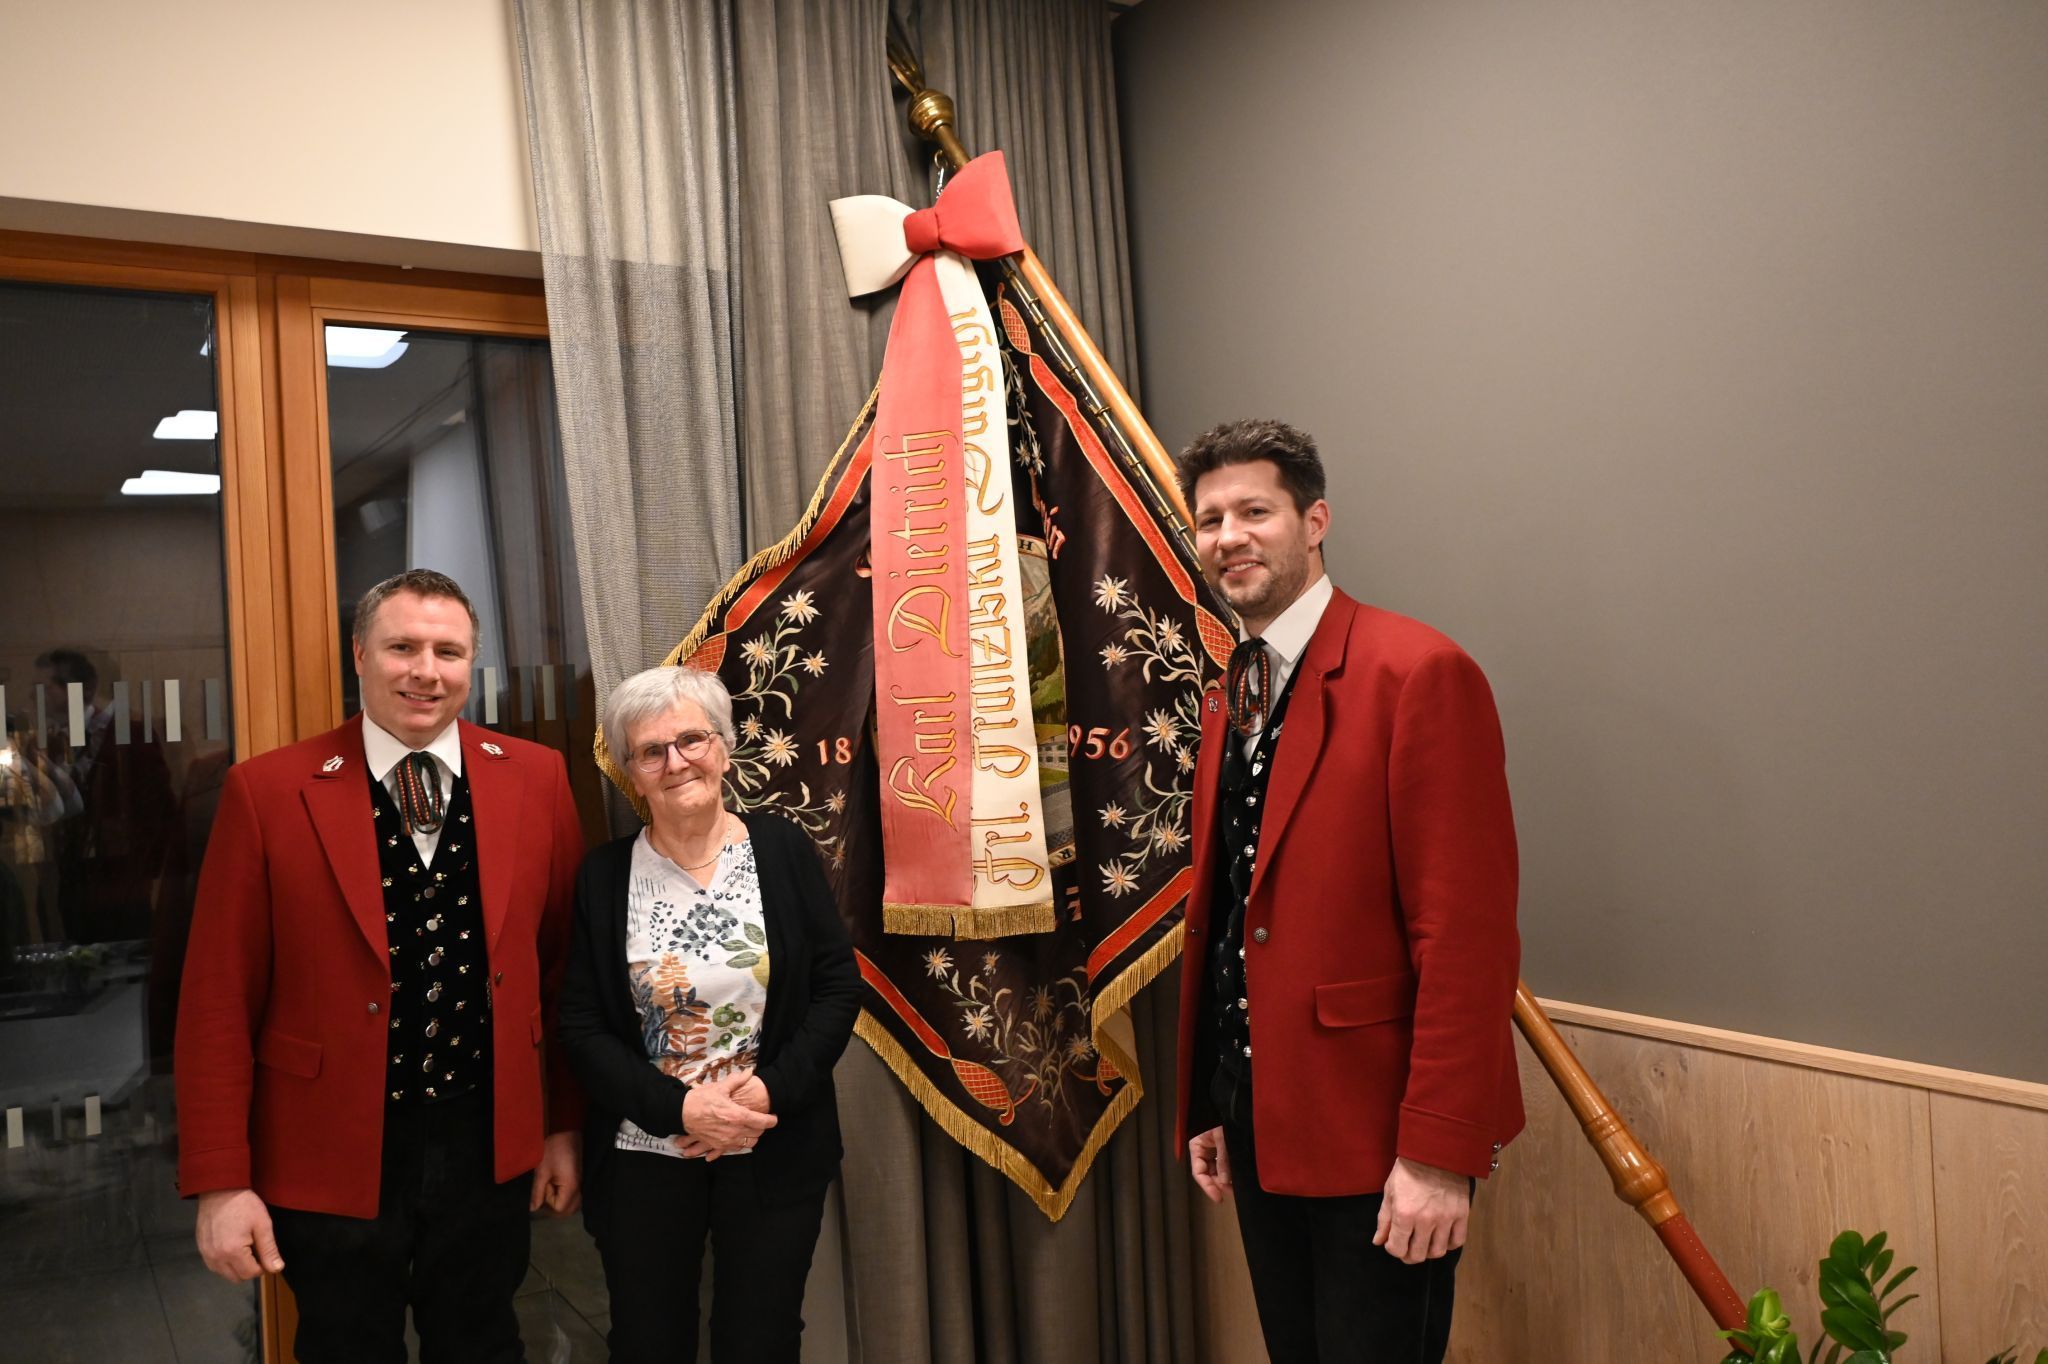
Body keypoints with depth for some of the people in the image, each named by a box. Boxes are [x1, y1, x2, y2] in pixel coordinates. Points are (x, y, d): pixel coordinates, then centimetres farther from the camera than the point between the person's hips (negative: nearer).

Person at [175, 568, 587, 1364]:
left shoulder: (536, 779, -3)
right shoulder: (268, 792, -10)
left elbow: (564, 964, 3)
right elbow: (219, 999, -7)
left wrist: (564, 1123, 6)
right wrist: (220, 1182, -8)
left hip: (490, 1148, 2)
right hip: (331, 1159, -2)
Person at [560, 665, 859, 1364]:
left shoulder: (784, 849, -5)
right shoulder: (604, 875, -4)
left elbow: (839, 987, -4)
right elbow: (583, 1027, -4)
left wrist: (772, 1090, -16)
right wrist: (678, 1107, -16)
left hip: (773, 1155, 0)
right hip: (642, 1157, 1)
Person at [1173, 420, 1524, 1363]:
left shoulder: (1419, 674, -14)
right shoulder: (1227, 699, 11)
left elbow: (1467, 929, -19)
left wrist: (1440, 1154, -20)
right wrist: (1203, 1106, 15)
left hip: (1376, 1139, -7)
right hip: (1258, 1126, 7)